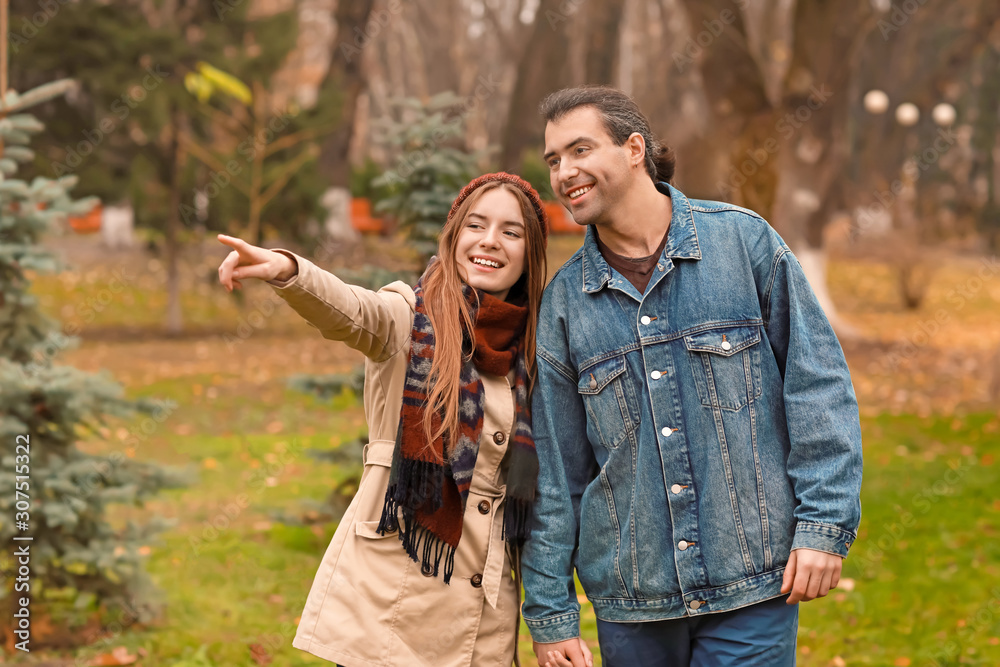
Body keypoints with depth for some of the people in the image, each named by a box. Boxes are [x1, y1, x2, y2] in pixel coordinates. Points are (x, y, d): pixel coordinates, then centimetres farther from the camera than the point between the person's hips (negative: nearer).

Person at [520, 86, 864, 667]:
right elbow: (553, 469, 8)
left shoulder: (743, 239, -1)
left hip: (752, 583, -3)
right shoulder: (564, 300, 6)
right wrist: (550, 613, 5)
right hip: (630, 597, 3)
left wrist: (825, 524, -8)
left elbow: (819, 384, -1)